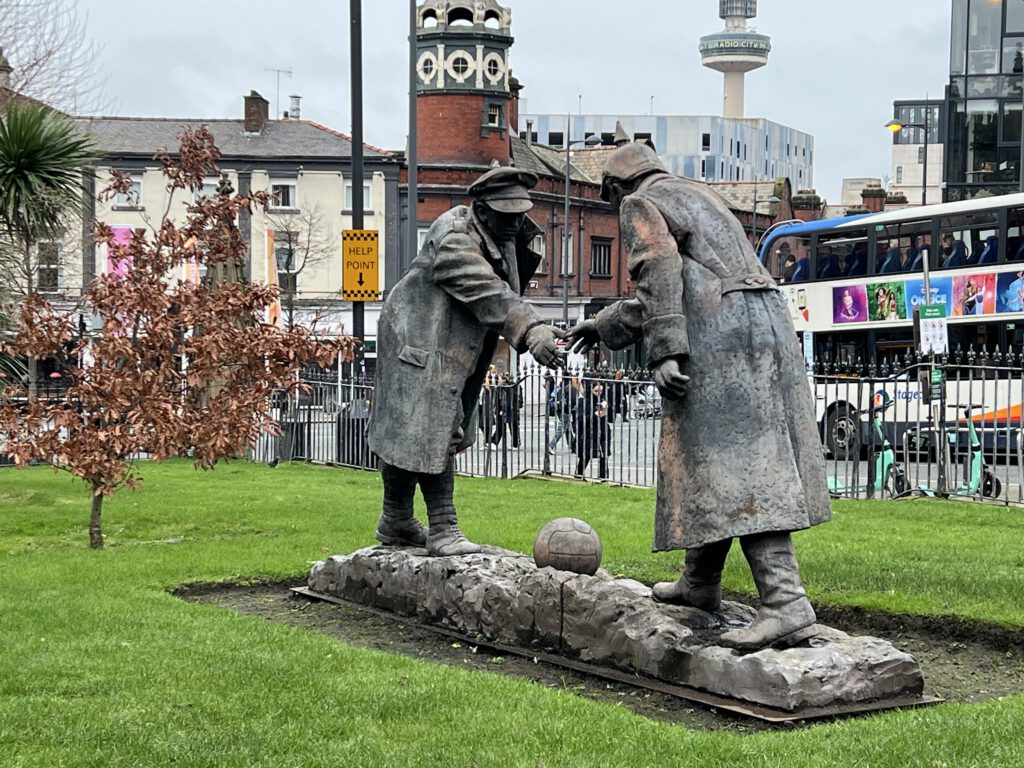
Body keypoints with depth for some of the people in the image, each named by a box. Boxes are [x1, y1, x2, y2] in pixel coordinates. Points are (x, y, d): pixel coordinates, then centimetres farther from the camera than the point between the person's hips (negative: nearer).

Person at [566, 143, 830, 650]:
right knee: (711, 460, 17)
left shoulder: (640, 205, 6)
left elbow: (660, 275, -12)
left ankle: (786, 602, -24)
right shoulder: (697, 196, 32)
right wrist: (605, 325, 45)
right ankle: (700, 584, 27)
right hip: (766, 324, 9)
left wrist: (663, 353, -19)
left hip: (718, 340, -9)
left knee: (733, 467, -14)